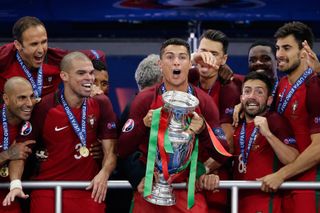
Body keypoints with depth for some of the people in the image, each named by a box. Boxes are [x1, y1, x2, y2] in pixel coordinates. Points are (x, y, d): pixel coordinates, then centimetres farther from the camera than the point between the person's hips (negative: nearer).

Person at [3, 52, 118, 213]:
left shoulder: (101, 104, 0)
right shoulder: (44, 108, -7)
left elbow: (110, 149, 0)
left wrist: (104, 173, -19)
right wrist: (16, 184, -19)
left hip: (89, 191, 2)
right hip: (47, 192, -2)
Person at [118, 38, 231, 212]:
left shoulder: (204, 102, -1)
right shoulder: (144, 100, -2)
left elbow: (222, 156, -3)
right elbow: (122, 150, -3)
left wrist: (203, 130, -20)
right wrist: (144, 124, -19)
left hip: (190, 195, 0)